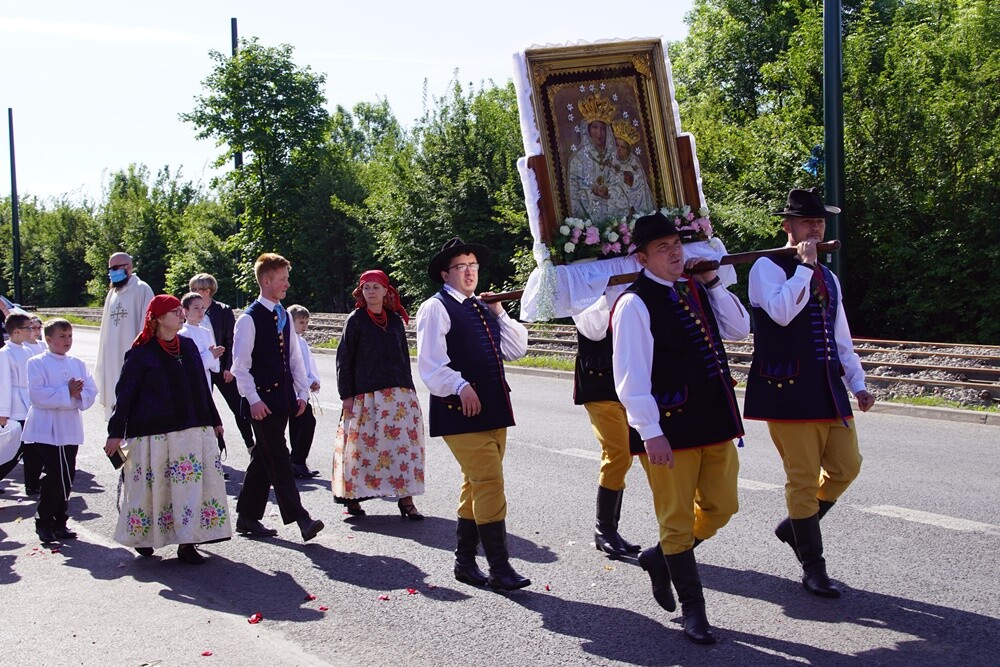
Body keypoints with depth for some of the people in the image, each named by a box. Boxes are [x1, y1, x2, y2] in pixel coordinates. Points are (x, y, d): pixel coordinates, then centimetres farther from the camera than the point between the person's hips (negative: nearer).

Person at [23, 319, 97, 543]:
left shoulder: (78, 364, 13)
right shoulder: (37, 363, -3)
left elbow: (91, 391, 6)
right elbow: (37, 394, -16)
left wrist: (78, 394, -15)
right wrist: (67, 393, -19)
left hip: (70, 430, 5)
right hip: (46, 430, -5)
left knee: (67, 477, 7)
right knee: (54, 476, -9)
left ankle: (59, 522, 19)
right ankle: (44, 522, 6)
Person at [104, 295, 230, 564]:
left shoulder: (188, 346, 11)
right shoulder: (141, 353, -6)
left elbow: (201, 387, 18)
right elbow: (125, 393, -6)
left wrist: (214, 420, 22)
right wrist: (116, 432, -9)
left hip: (193, 430, 5)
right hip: (153, 434, -5)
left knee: (193, 484, -1)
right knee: (151, 486, 4)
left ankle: (187, 542, 4)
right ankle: (142, 538, 24)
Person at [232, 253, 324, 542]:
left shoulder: (284, 316, 14)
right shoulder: (249, 318, -10)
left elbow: (295, 358, 17)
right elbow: (240, 365, -12)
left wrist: (302, 392, 11)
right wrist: (253, 399, -16)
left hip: (283, 400, 8)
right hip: (262, 402, -8)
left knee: (264, 459, 12)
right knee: (278, 459, -8)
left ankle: (248, 517, 21)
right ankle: (300, 518, -11)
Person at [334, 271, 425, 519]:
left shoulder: (396, 320, 12)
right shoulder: (355, 320, 1)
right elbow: (344, 359, 0)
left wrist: (409, 390, 13)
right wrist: (346, 395, -6)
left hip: (399, 393, 4)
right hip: (366, 395, -4)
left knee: (403, 442, -3)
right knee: (362, 445, -2)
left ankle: (405, 498, -1)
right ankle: (352, 495, 13)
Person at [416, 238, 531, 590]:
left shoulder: (483, 308, 18)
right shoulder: (436, 308, -6)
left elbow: (517, 349, 15)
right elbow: (431, 363, -16)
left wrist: (499, 313, 6)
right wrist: (460, 386, -28)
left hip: (493, 410, 8)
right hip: (461, 412, -8)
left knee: (475, 485, 14)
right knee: (489, 483, -12)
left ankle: (465, 560, 24)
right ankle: (499, 567, -6)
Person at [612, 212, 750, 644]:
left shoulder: (695, 289, 10)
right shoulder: (635, 303, -13)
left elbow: (739, 329, 12)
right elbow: (631, 375, -16)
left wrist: (713, 283, 2)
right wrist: (650, 432, -19)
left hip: (714, 418, 7)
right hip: (670, 429, -7)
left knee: (721, 507, 16)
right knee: (678, 520, 5)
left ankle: (660, 558, 38)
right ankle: (692, 610, 19)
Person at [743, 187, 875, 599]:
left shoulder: (827, 277, 18)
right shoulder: (768, 267, -5)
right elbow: (781, 312, -25)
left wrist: (857, 383, 13)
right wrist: (804, 265, -17)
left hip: (829, 387, 7)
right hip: (789, 387, -7)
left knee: (846, 466, 6)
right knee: (804, 477, -2)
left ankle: (796, 525, 29)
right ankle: (813, 568, 10)